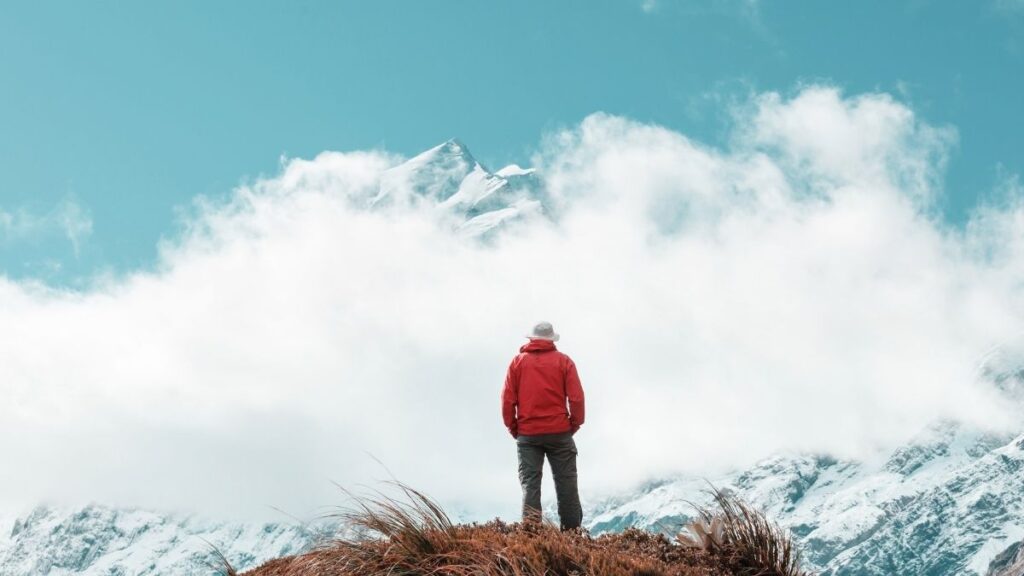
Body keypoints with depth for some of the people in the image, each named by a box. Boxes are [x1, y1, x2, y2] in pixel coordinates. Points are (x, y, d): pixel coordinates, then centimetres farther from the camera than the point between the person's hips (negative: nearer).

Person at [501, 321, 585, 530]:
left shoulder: (518, 361, 4)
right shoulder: (564, 361, 1)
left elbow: (507, 399, 0)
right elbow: (576, 397, -5)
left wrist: (513, 427, 9)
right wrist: (574, 424, 7)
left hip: (527, 433, 0)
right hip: (559, 432, 0)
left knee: (530, 483, 2)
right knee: (566, 483, 6)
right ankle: (572, 531, 6)